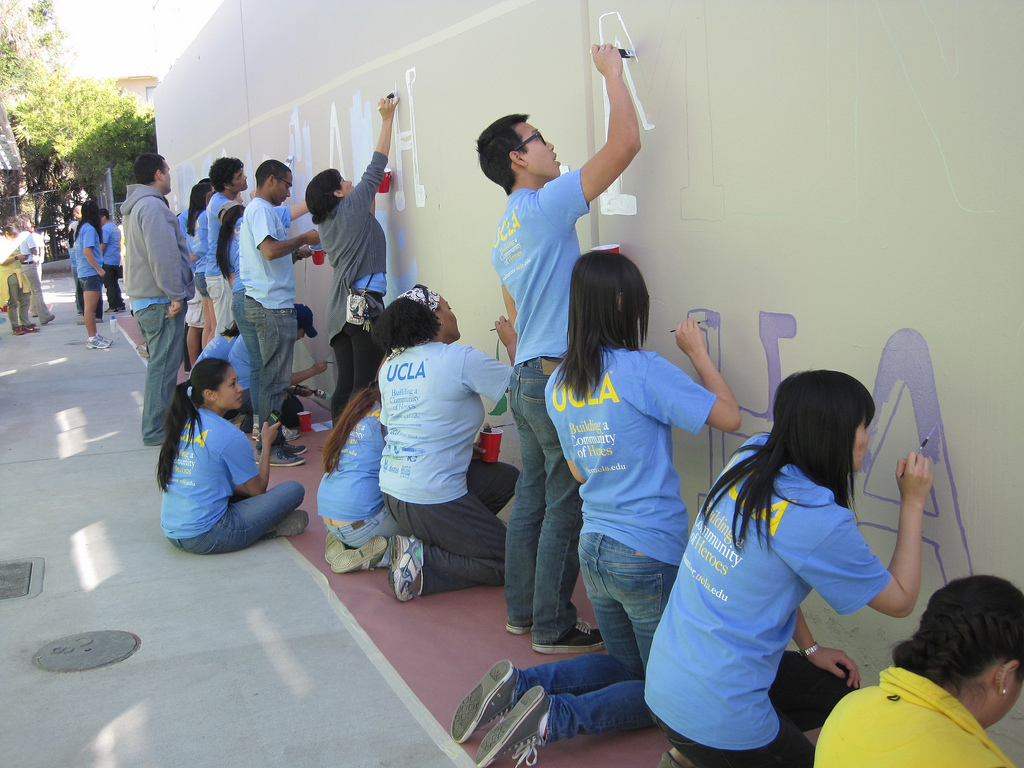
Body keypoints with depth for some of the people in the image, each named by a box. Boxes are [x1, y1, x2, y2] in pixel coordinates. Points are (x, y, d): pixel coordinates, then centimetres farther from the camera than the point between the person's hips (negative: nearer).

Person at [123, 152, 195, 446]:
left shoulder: (136, 206, 18)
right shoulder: (153, 205, -15)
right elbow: (163, 255, -22)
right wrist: (176, 295, -19)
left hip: (144, 298, 11)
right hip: (160, 300, -11)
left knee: (161, 363, 18)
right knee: (163, 365, -5)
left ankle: (157, 423, 27)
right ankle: (157, 430, -1)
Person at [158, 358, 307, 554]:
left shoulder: (182, 424, 7)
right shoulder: (231, 438, -15)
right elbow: (259, 489, -2)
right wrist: (266, 443, 8)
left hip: (171, 533, 8)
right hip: (205, 539, -8)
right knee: (294, 489, -5)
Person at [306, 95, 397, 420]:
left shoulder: (326, 223, 18)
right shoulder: (350, 208, -2)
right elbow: (376, 168, 3)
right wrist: (387, 119, 10)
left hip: (340, 308, 8)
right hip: (365, 306, -8)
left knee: (345, 384, 7)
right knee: (364, 387, -9)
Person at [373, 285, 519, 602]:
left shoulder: (389, 365, 8)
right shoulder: (461, 359, -14)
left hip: (391, 491, 8)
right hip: (432, 500, -8)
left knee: (507, 478, 22)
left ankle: (427, 541, 12)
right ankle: (422, 565, -7)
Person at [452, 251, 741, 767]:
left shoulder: (558, 385, 6)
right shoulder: (642, 370, -16)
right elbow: (728, 416, -9)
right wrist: (697, 351, 3)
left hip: (593, 550, 7)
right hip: (650, 555, -7)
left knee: (629, 665, 26)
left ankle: (521, 684, 4)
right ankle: (557, 717, -12)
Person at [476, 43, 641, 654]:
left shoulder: (505, 230, 16)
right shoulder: (546, 206, -12)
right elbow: (626, 143, -16)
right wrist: (612, 70, -4)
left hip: (527, 378, 9)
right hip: (560, 379, -9)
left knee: (533, 498, 15)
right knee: (566, 508, -1)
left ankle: (522, 611, 23)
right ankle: (553, 627, 7)